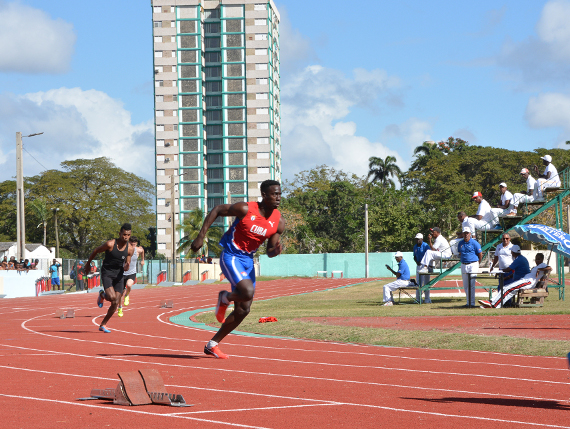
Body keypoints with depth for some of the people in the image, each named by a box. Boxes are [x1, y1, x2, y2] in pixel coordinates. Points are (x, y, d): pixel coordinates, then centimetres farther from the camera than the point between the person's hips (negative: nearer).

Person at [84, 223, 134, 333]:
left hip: (118, 275, 4)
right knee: (112, 297, -24)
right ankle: (102, 295, 13)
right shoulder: (110, 244, -15)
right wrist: (88, 264, 10)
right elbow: (95, 251, 0)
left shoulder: (130, 249, -4)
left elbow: (126, 268, 3)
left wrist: (126, 266, -22)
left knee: (115, 303, -1)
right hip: (107, 273, -4)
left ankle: (103, 324, 15)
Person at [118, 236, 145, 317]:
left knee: (129, 285, -31)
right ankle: (120, 309, 27)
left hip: (132, 273, 1)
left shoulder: (138, 250, -8)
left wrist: (142, 260, 32)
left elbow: (142, 250, 19)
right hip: (123, 273, 0)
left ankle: (127, 296, 3)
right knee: (121, 292, 4)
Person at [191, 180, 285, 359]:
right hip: (231, 256, -7)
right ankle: (225, 298, 6)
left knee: (243, 310, 6)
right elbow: (217, 210, -8)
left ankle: (212, 344, 21)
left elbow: (269, 251, 5)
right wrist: (201, 236, -13)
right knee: (248, 292, -30)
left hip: (248, 260, 7)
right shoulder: (246, 209, -18)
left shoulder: (279, 223, -3)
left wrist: (275, 251, -20)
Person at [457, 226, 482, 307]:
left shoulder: (474, 243, -6)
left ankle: (472, 302, -10)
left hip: (472, 265, -5)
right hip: (463, 265, 5)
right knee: (465, 285, 7)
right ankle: (468, 301, 16)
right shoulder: (460, 243, 9)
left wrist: (477, 264, 9)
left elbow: (480, 255, 1)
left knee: (471, 284, -11)